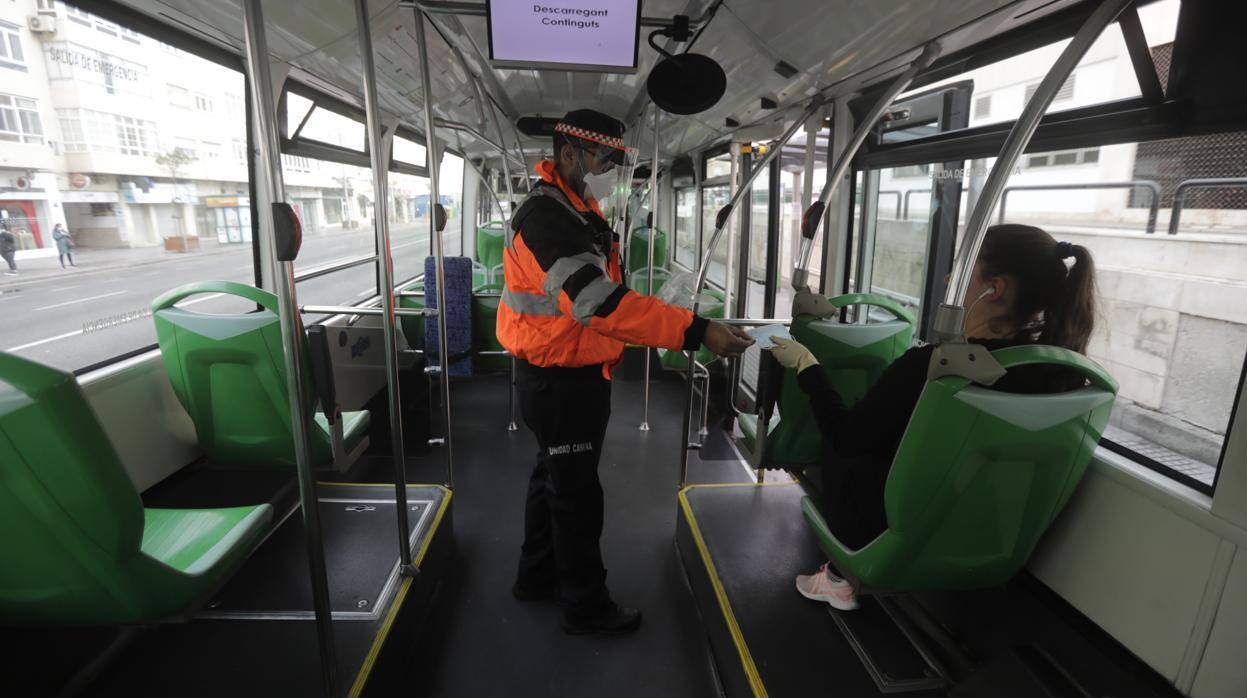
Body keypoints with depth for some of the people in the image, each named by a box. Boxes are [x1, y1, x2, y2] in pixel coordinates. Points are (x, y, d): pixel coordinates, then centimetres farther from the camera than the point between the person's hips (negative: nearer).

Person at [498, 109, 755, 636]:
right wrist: (695, 331, -36)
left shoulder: (579, 207, 11)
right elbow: (601, 301, -33)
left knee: (552, 476, 21)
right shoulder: (545, 215, -22)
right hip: (559, 380, -10)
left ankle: (538, 577, 41)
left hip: (573, 374, 10)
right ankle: (585, 606, 24)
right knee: (576, 492, 4)